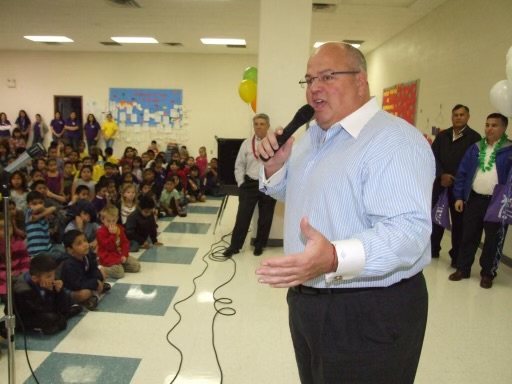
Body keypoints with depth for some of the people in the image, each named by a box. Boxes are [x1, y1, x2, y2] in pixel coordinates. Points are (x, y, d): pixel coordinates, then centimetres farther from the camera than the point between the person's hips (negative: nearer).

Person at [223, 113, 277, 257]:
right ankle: (234, 246, 12)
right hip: (250, 184, 1)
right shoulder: (247, 143, 5)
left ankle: (259, 245, 28)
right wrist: (241, 183, 1)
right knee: (243, 216, 2)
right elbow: (239, 165, 8)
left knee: (265, 218, 11)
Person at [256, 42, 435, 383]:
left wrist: (334, 258, -46)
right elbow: (294, 191, 22)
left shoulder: (395, 141, -20)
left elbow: (408, 230, -31)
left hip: (370, 316, -8)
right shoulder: (313, 136, 10)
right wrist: (275, 167, 0)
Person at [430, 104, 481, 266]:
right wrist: (442, 175, -10)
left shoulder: (474, 137, -2)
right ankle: (433, 248, 26)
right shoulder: (442, 136, 9)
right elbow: (433, 157, 4)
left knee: (458, 221, 4)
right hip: (441, 183, 3)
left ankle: (456, 255, 15)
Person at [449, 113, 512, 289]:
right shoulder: (475, 148, 8)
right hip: (474, 199, 3)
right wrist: (459, 197, 4)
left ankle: (488, 273, 21)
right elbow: (462, 173, 9)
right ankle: (463, 268, 23)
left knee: (493, 239, 7)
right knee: (468, 235, 11)